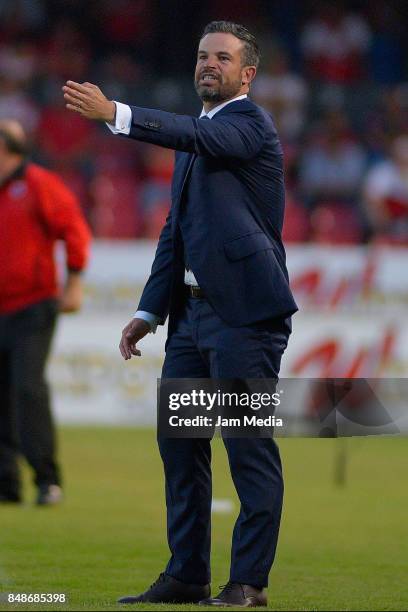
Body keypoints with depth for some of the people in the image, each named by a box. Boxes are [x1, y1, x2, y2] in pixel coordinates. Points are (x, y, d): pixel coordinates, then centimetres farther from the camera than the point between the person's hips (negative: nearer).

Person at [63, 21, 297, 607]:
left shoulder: (250, 121, -7)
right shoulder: (196, 140, 20)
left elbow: (200, 138, -28)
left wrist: (113, 113, -38)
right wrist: (149, 311, 15)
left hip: (244, 311, -9)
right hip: (193, 310, 9)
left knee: (249, 445, -6)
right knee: (178, 440, 10)